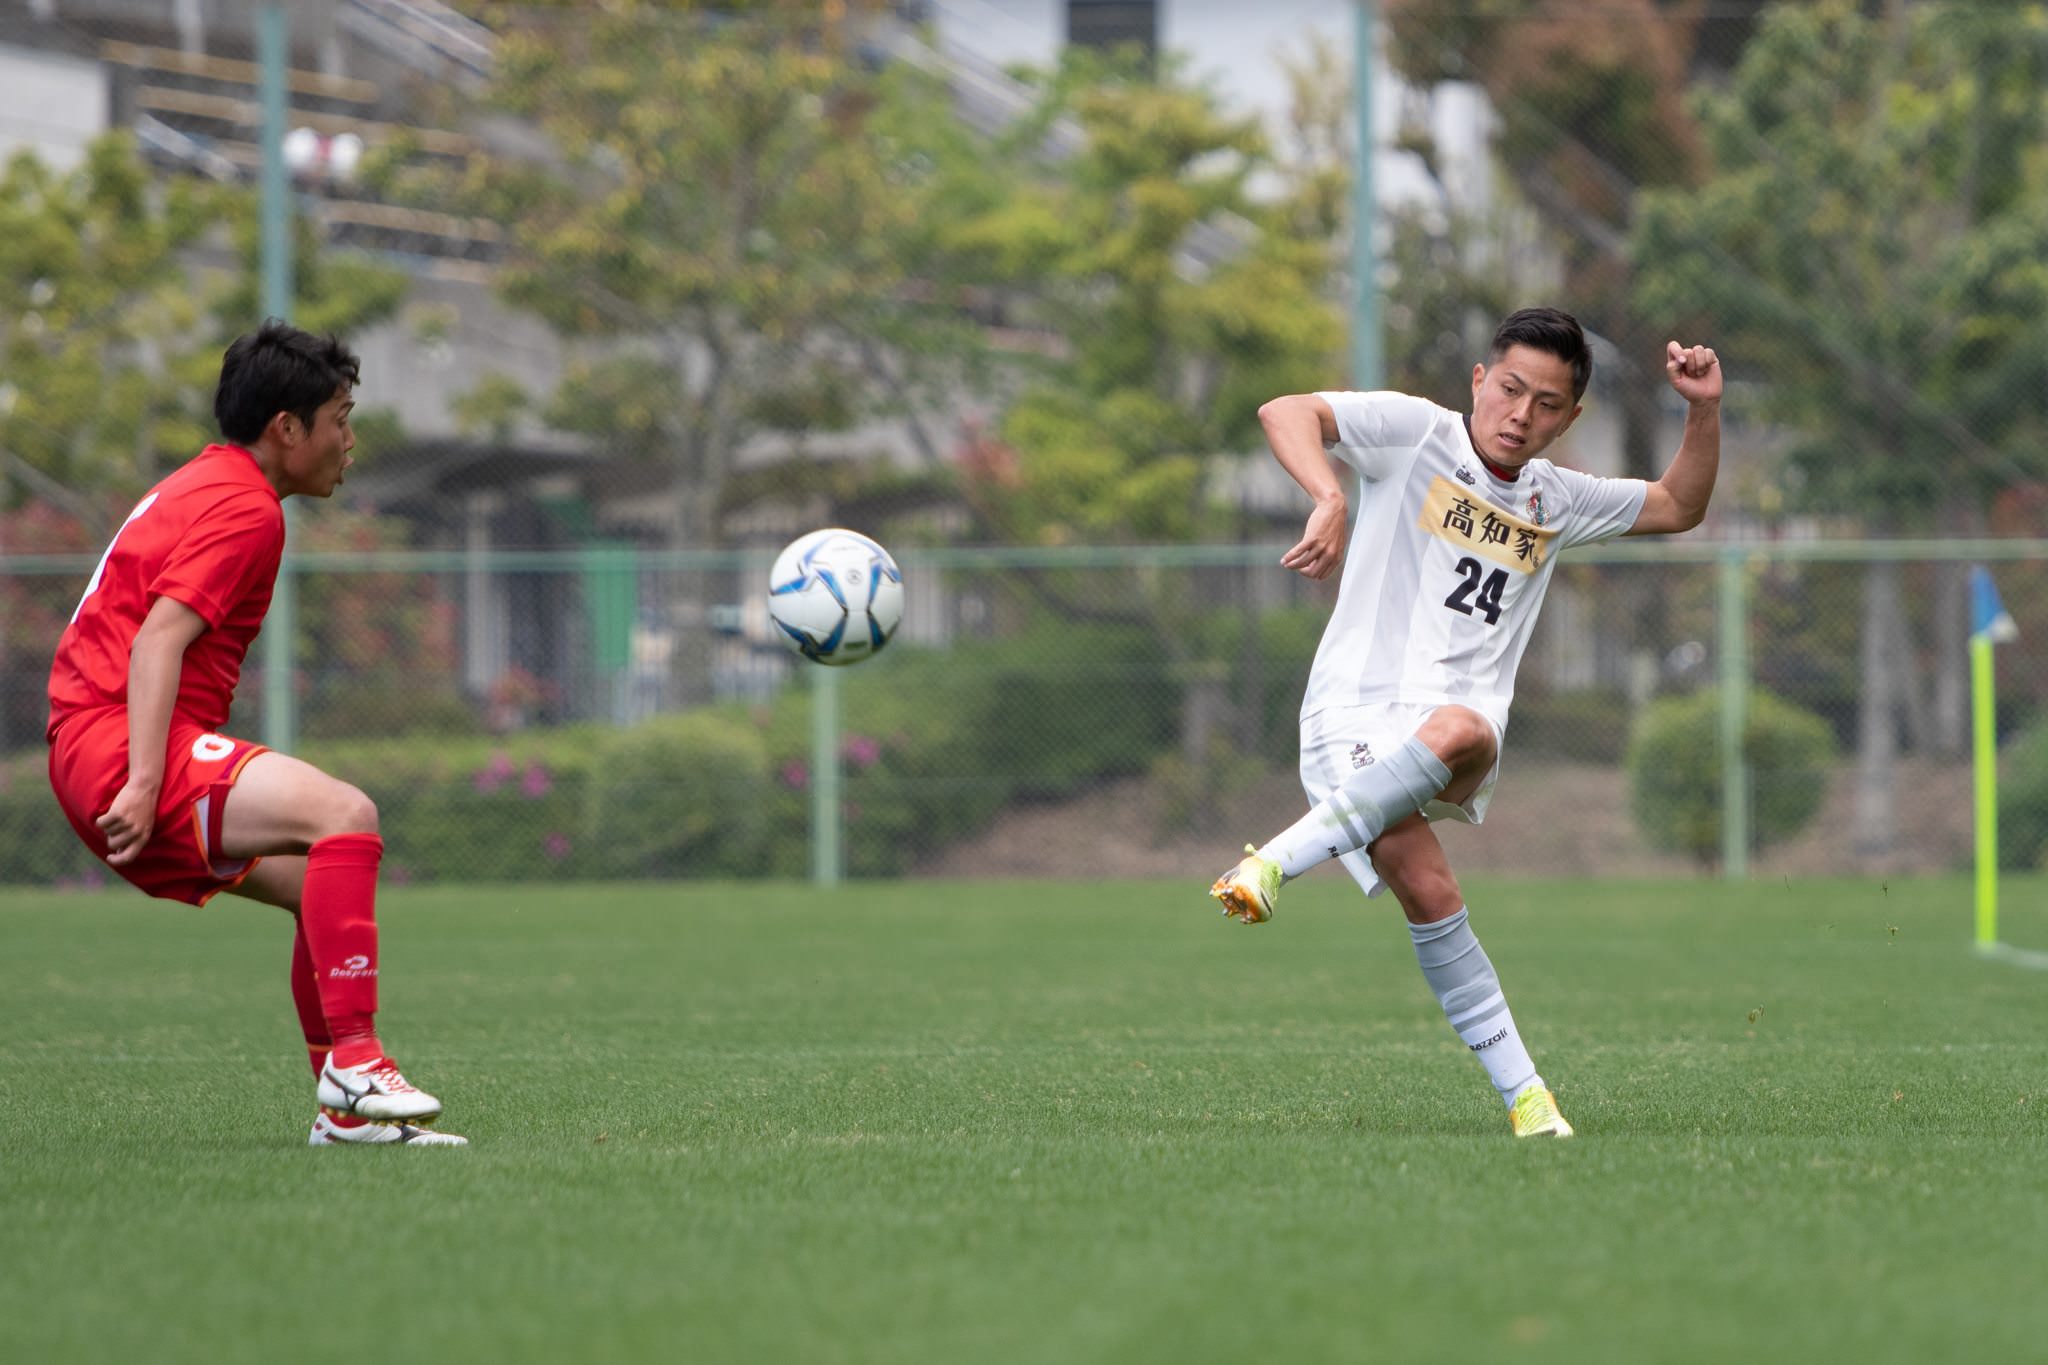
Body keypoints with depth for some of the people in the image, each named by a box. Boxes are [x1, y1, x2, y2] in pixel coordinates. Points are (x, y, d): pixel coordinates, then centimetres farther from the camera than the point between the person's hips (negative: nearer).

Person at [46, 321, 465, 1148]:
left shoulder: (203, 487, 23)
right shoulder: (244, 507, -9)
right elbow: (158, 642, -20)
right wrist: (144, 785, -28)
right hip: (114, 741, -11)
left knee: (328, 884, 10)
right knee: (344, 816, -25)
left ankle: (345, 1110, 8)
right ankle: (354, 1058, -28)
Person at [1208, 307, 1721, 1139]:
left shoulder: (1557, 501, 21)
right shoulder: (1415, 433, 4)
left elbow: (1678, 507, 33)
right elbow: (1284, 412, -7)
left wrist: (1704, 411, 17)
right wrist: (1329, 500, -25)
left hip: (1456, 716, 3)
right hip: (1356, 708, -3)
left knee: (1459, 733, -38)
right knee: (1429, 894, -26)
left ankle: (1277, 863, -30)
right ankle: (1519, 1087, -13)